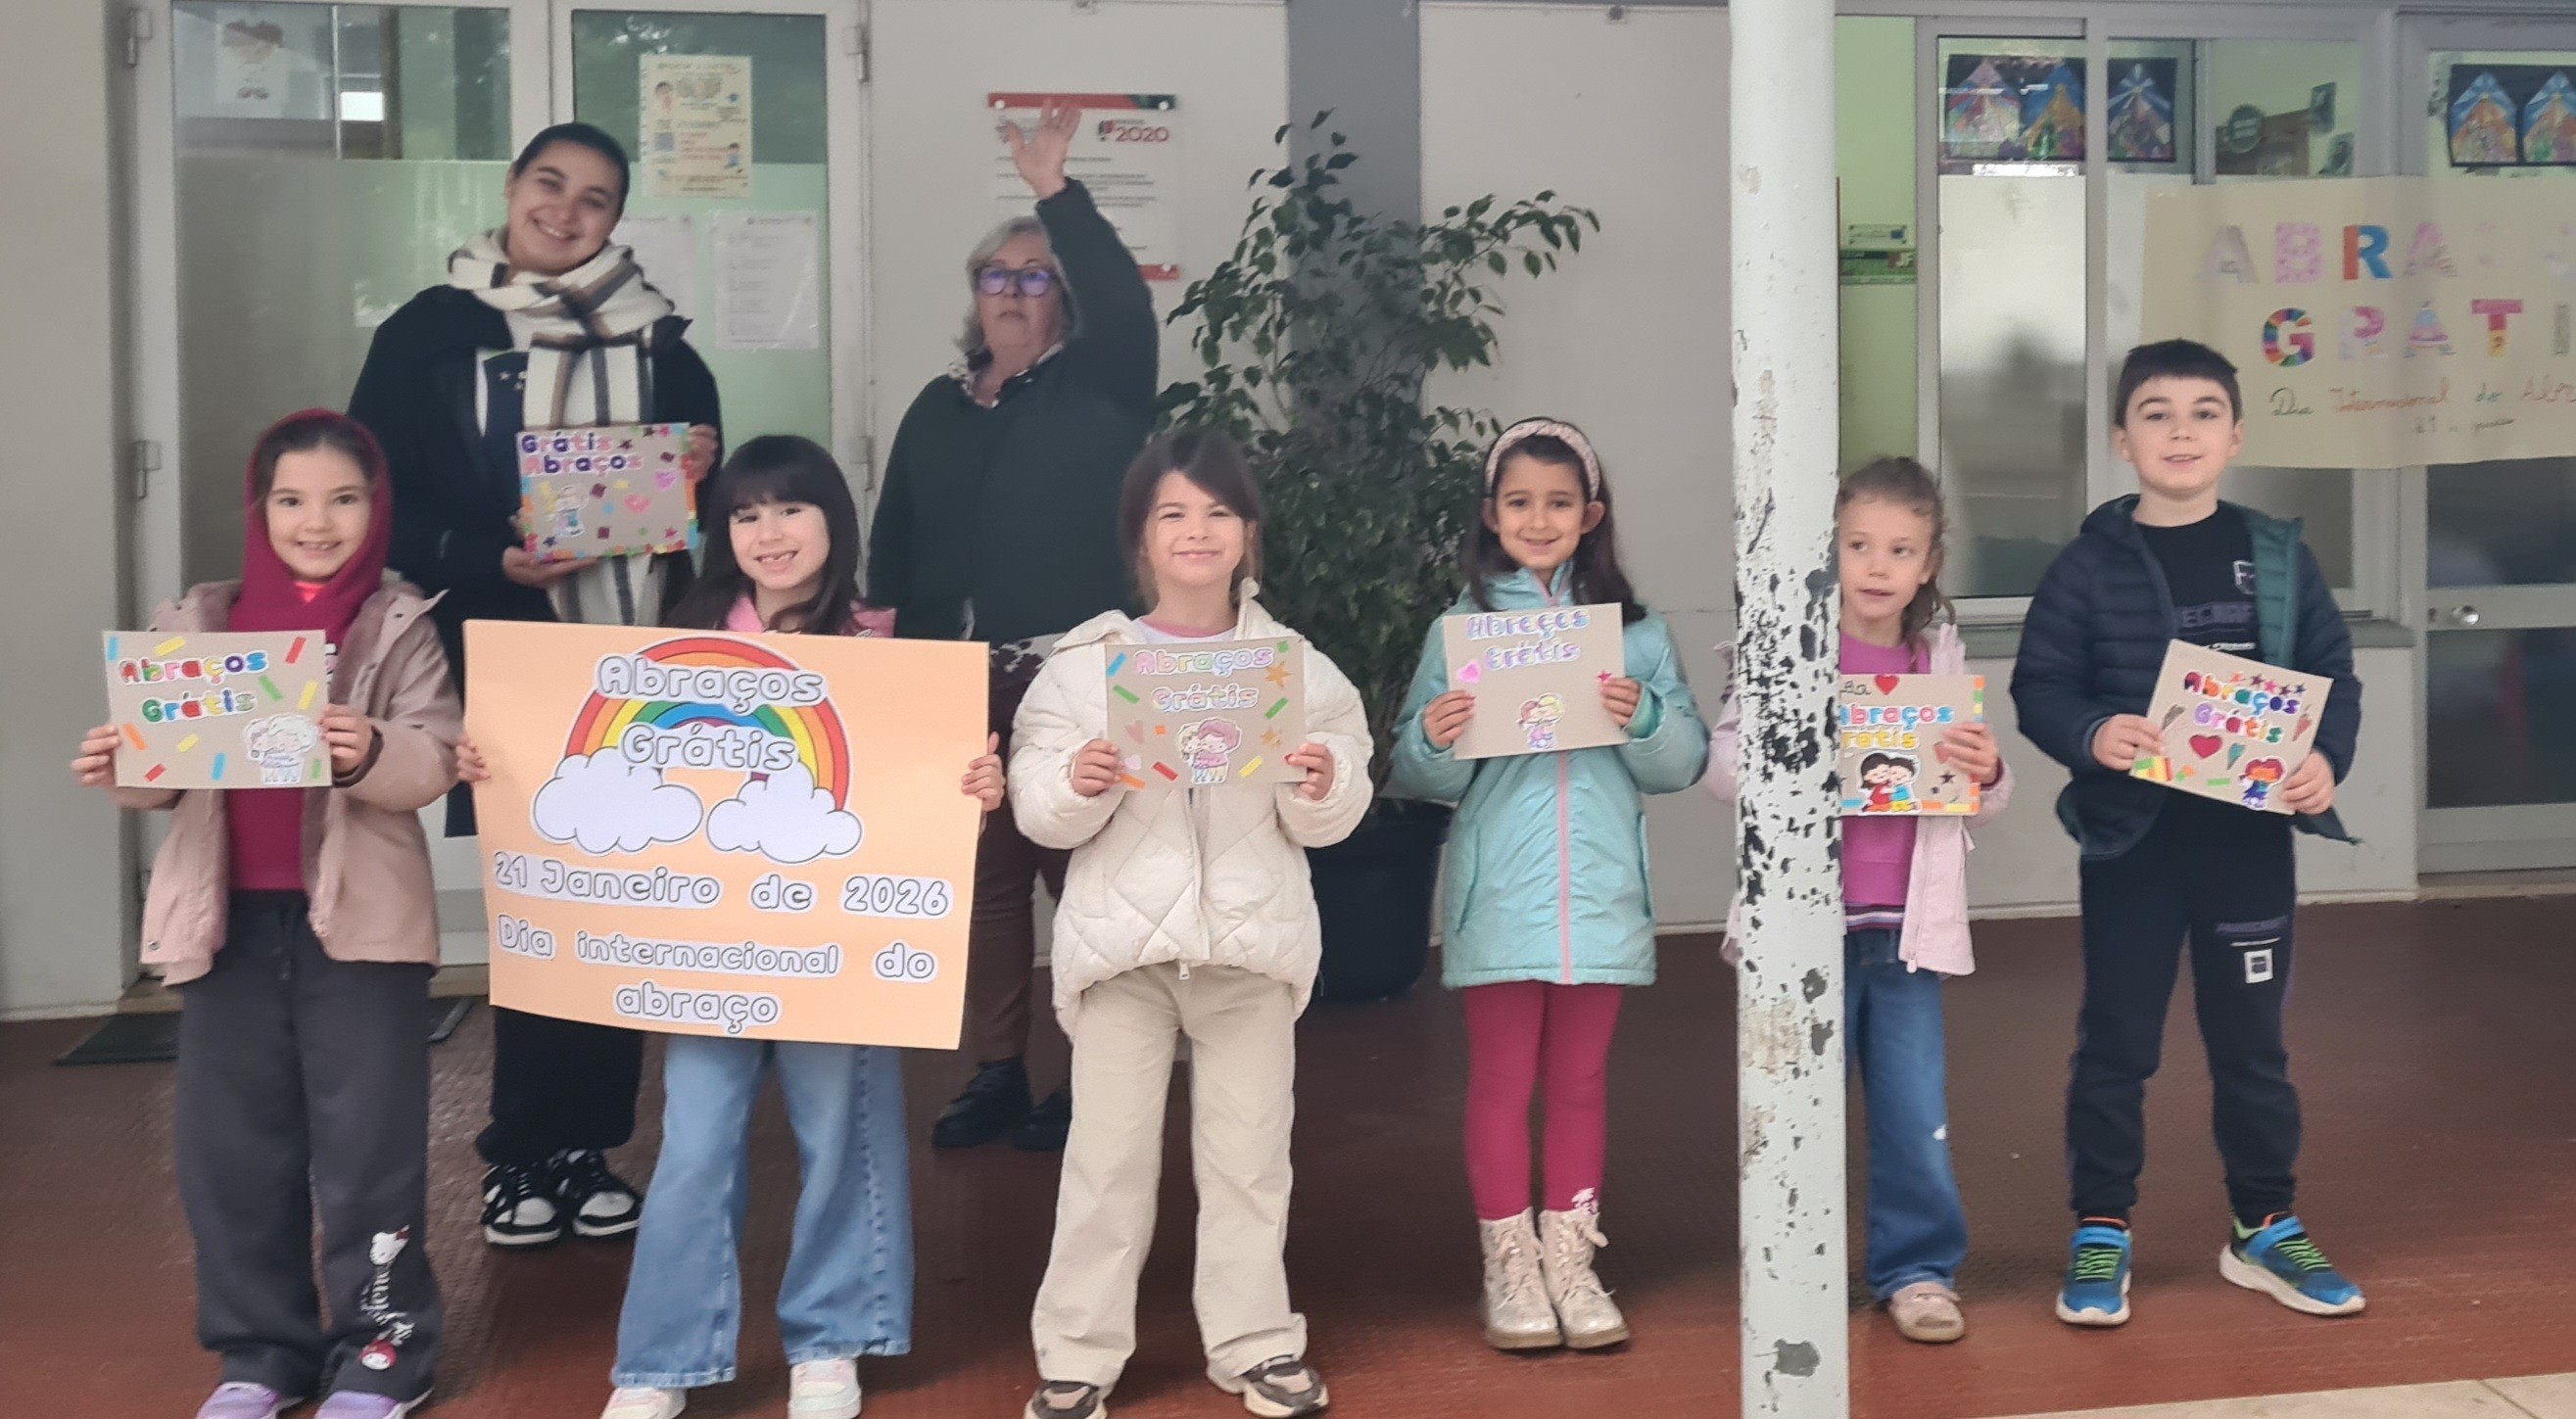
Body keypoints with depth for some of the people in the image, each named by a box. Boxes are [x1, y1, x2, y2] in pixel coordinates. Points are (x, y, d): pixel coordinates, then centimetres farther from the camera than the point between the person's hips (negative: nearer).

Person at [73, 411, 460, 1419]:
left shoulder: (399, 627, -1)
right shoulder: (199, 624, 9)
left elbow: (433, 760, -10)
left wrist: (370, 754, -30)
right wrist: (121, 771, -12)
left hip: (357, 917, -3)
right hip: (229, 917, 4)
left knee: (367, 1140, 2)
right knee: (230, 1143, 9)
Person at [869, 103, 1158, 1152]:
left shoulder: (1098, 391, 1)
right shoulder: (937, 409, 13)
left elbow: (1125, 300, -19)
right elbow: (894, 542, 11)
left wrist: (1056, 192, -24)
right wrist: (892, 645, 0)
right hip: (964, 681, 5)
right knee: (984, 880, 10)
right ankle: (995, 1074, 21)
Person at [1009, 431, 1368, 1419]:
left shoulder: (1295, 663, 3)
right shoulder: (1085, 662, 0)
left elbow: (1329, 825, 3)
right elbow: (1041, 812, -2)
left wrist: (1324, 787, -18)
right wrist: (1078, 785, -23)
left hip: (1251, 935, 1)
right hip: (1123, 934, -1)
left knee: (1249, 1151, 11)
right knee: (1109, 1153, 6)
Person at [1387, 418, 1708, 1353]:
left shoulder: (1635, 630, 5)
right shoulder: (1460, 629, 2)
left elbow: (1685, 762, 1)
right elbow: (1421, 779, -1)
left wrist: (1642, 718, -17)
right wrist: (1433, 739, -22)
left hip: (1600, 889, 2)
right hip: (1499, 894, -1)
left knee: (1581, 1079, 10)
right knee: (1502, 1081, 5)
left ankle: (1571, 1259, 21)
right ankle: (1509, 1266, 15)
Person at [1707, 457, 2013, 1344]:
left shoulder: (1942, 661, 8)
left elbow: (1988, 800, 11)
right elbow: (1723, 767, -7)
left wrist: (1988, 772, -11)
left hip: (1909, 924, 3)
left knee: (1917, 1110, 5)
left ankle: (1917, 1266, 22)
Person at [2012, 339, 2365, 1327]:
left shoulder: (2279, 557, 4)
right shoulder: (2091, 565, -4)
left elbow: (2333, 675, 6)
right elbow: (2039, 685, -5)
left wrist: (2326, 758, -11)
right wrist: (2092, 734, -24)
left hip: (2251, 833, 2)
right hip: (2131, 834, -2)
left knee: (2250, 1041, 13)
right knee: (2115, 1044, 6)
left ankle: (2266, 1229, 28)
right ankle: (2100, 1235, 18)